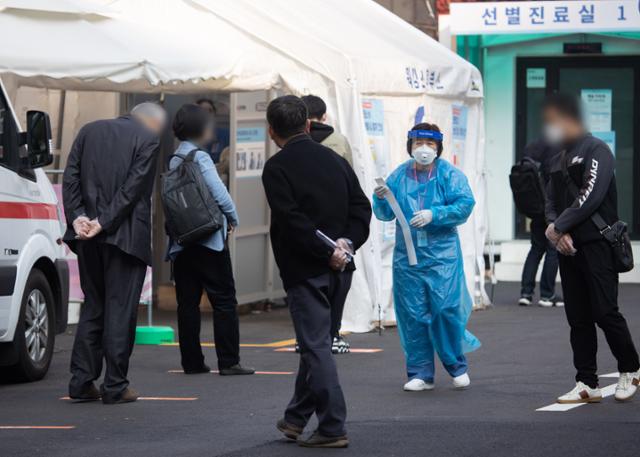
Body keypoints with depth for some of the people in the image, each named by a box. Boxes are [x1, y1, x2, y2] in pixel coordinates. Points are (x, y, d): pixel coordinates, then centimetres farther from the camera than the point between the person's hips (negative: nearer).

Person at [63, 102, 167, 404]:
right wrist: (104, 223, -13)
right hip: (126, 237, -5)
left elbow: (70, 177, 3)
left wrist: (77, 217, -5)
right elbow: (134, 187, -13)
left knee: (92, 306, 14)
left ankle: (81, 381, 10)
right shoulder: (147, 139, -5)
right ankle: (115, 386, 0)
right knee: (121, 310, 0)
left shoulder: (89, 131, 11)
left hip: (89, 238, 5)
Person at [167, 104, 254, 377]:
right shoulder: (199, 158, -13)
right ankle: (228, 362, -4)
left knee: (187, 302, 8)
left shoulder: (174, 160, 10)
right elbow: (220, 195, -16)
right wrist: (232, 219, 2)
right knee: (224, 300, -2)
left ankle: (192, 362, 8)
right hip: (209, 240, -7)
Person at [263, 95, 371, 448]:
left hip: (304, 270, -6)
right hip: (339, 271, 6)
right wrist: (347, 243, -4)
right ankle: (296, 418, 30)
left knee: (316, 346, -4)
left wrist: (328, 252, -15)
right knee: (317, 342, 17)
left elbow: (292, 220, -19)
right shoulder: (335, 160, 10)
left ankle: (332, 428, -8)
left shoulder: (276, 168, -10)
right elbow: (361, 207, 6)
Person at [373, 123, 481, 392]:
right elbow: (385, 215, 11)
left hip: (442, 255, -3)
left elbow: (464, 206, -12)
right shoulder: (398, 177, 8)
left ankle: (457, 366, 11)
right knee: (412, 314, 2)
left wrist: (434, 214, -21)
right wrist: (381, 200, -10)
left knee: (446, 309, -8)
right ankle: (420, 373, 10)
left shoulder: (450, 175, -1)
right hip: (407, 256, 3)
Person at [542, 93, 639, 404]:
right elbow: (551, 202, 16)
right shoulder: (559, 161, 19)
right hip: (568, 247, 8)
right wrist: (557, 232, -4)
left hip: (596, 246, -8)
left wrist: (558, 227, -11)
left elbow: (590, 197, -17)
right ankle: (587, 384, 8)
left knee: (604, 312, -8)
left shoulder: (596, 151, -7)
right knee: (578, 318, 6)